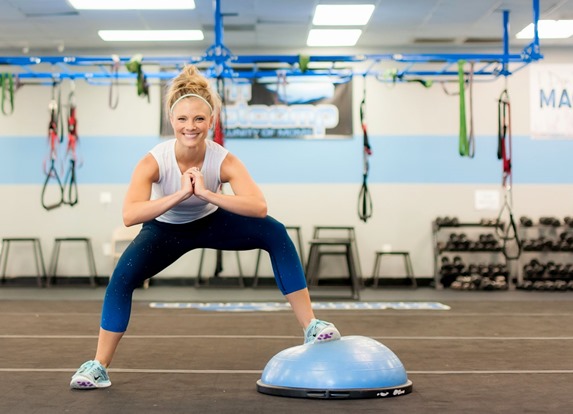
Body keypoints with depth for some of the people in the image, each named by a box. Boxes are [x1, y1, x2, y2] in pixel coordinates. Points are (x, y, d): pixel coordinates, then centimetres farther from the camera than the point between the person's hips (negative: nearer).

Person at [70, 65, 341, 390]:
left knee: (275, 234, -20)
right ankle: (99, 366, -4)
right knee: (122, 277, -23)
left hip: (210, 222, 1)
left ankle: (311, 326, -14)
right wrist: (179, 194, -51)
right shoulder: (154, 161, -30)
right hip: (166, 229, -1)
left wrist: (206, 193, -49)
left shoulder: (224, 160, -28)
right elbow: (129, 216, -43)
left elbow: (259, 207, -42)